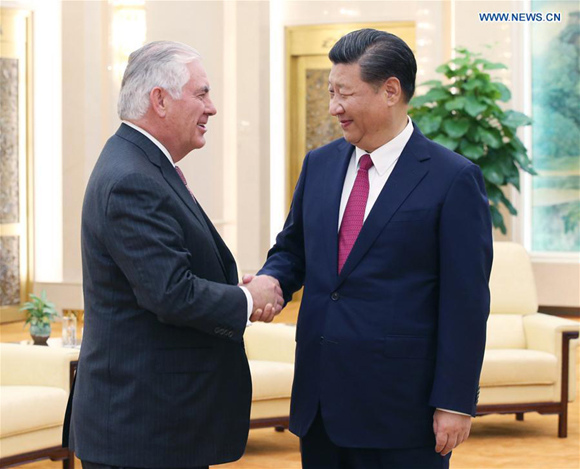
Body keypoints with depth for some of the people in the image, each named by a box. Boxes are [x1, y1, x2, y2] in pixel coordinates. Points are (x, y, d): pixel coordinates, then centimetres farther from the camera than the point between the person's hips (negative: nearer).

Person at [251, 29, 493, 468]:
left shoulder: (453, 178, -8)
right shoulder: (320, 164, 10)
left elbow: (466, 303, -9)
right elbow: (292, 248, 21)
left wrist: (455, 402, -12)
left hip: (401, 407, -5)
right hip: (320, 399, 5)